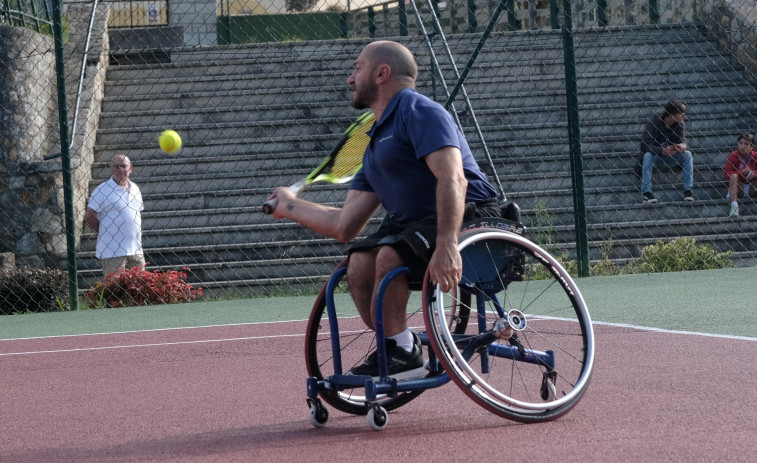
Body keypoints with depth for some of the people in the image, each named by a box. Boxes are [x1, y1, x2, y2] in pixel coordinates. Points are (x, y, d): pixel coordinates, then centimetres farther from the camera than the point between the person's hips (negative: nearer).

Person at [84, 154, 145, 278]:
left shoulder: (135, 189, 13)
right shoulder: (102, 190, -7)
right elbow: (89, 216, -8)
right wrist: (102, 233, 3)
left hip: (136, 250, 6)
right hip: (112, 253, -6)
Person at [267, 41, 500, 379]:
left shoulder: (419, 111, -7)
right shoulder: (377, 142, 23)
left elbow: (453, 180, -23)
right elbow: (344, 227, 23)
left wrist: (446, 245, -36)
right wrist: (289, 206, 34)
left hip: (468, 217, -9)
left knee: (389, 256, -31)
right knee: (359, 263, -16)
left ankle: (399, 351, -15)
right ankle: (400, 352, -6)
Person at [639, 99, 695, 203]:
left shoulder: (679, 124, -6)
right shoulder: (653, 122, -20)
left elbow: (682, 140, -12)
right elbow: (645, 146, -27)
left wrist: (683, 146, -39)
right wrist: (662, 151, -44)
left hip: (671, 157, 3)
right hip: (656, 156, -3)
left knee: (687, 154, -22)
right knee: (647, 155, -35)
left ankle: (688, 190, -22)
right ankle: (646, 192, -36)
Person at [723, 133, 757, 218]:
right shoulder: (733, 156, -6)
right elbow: (727, 174, -16)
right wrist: (741, 172, -29)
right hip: (738, 188, 0)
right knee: (734, 176, -29)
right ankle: (734, 205, -45)